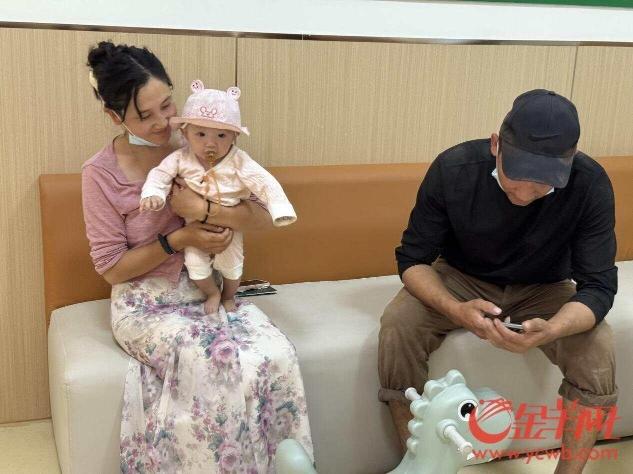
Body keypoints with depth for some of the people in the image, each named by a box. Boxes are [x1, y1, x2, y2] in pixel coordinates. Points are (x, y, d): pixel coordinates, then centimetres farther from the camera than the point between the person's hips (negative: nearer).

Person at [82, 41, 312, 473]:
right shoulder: (102, 174, -8)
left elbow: (264, 219, -6)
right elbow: (112, 269, -6)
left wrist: (202, 210, -23)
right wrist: (178, 239, -17)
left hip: (211, 291, 3)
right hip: (148, 304, -3)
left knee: (277, 355, -24)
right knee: (219, 364, -31)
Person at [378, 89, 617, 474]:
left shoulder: (591, 185, -26)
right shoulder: (453, 169, -26)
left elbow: (599, 286, -24)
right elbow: (413, 258, -18)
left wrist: (549, 331, -47)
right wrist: (455, 309, -40)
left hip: (542, 289, 1)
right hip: (461, 280, 0)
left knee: (597, 347, -27)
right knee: (398, 326, -27)